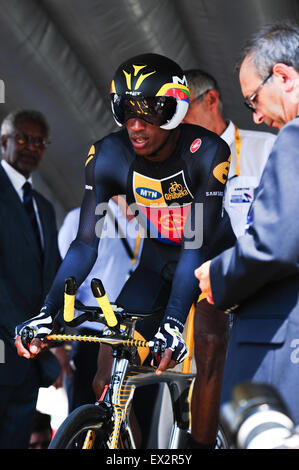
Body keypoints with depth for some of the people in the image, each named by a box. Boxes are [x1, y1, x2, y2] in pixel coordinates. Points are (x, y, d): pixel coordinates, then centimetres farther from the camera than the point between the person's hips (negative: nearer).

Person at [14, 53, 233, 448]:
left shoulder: (207, 153, -29)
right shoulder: (108, 156, -19)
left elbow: (197, 245, -34)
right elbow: (86, 244, -20)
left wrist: (173, 322, -45)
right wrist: (46, 312, -33)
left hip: (212, 256, -3)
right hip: (158, 257, 3)